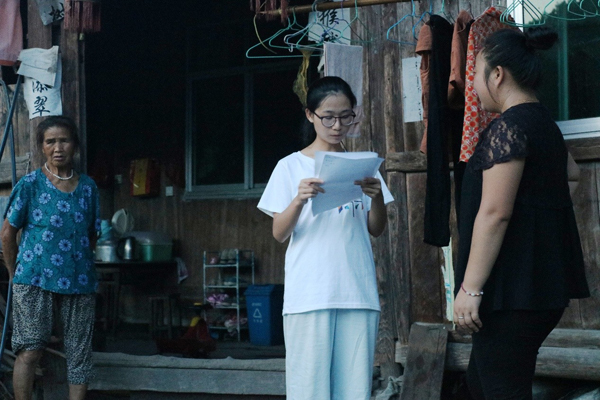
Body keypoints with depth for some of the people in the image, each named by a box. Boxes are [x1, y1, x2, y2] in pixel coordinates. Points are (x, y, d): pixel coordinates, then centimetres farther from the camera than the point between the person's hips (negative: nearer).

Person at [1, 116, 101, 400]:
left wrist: (79, 267, 13)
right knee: (30, 351, -9)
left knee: (79, 354, 6)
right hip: (35, 280, -3)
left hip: (79, 281, 4)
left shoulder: (88, 187, 7)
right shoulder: (30, 184, -2)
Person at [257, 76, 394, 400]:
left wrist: (377, 197, -9)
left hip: (358, 292, 2)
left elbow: (376, 230, 11)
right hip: (309, 295, -2)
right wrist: (298, 201, -18)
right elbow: (279, 234, 1)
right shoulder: (291, 166, 5)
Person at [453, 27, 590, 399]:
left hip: (514, 285, -10)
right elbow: (572, 172, 34)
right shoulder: (545, 124, 13)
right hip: (544, 281, 10)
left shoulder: (508, 127, -15)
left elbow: (494, 213, -22)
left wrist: (470, 288, -20)